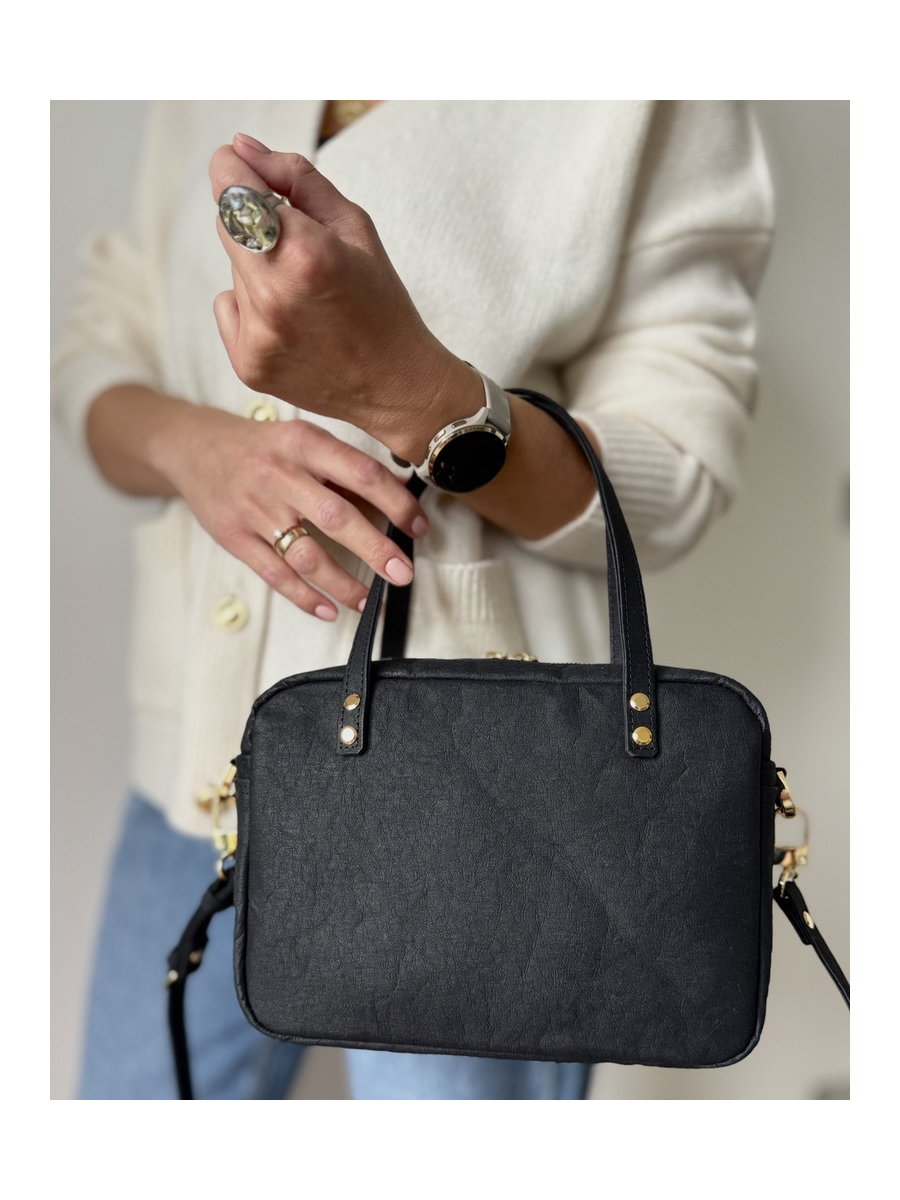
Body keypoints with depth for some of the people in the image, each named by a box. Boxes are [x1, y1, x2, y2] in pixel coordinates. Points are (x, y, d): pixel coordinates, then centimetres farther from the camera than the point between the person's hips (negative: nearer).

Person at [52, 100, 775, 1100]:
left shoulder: (656, 103, -7)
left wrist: (404, 392, -28)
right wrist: (189, 442, -13)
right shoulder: (201, 106, 9)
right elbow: (99, 346, 10)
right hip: (197, 749, 6)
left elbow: (675, 484, -11)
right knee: (138, 1082, 18)